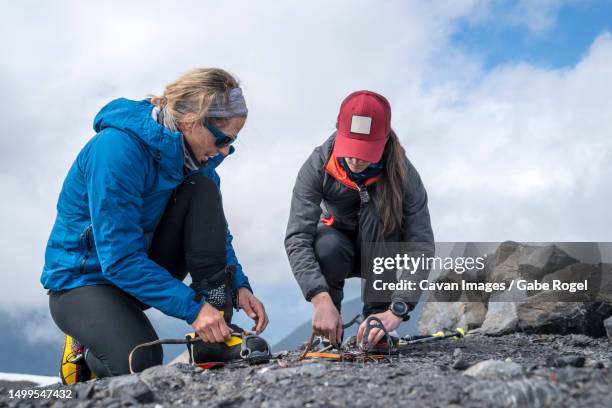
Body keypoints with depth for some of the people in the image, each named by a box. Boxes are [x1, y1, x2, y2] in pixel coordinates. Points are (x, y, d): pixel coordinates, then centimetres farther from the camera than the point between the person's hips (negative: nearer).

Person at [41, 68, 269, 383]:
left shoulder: (196, 154, -5)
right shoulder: (118, 148, -28)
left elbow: (215, 231, 5)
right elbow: (119, 258, -31)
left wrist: (239, 286, -13)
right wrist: (192, 307, -35)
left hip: (144, 268, 7)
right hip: (82, 278, -6)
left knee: (203, 189, -15)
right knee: (140, 361, -33)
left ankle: (216, 330, -17)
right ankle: (87, 352, 4)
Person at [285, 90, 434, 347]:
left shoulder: (402, 173, -27)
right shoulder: (318, 166, -26)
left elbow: (421, 247, -32)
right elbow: (297, 238, -35)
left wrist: (397, 310, -46)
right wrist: (321, 300, -49)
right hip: (340, 241, 0)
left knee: (377, 206, -33)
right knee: (328, 246, -36)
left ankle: (377, 313, -22)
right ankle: (328, 334, -9)